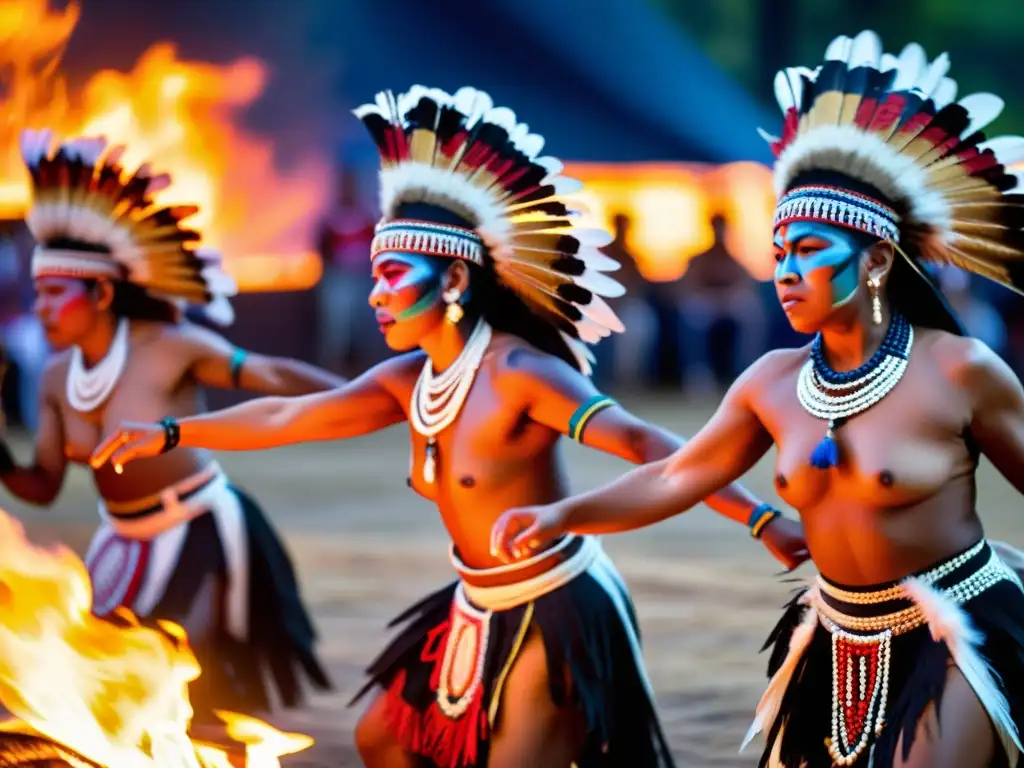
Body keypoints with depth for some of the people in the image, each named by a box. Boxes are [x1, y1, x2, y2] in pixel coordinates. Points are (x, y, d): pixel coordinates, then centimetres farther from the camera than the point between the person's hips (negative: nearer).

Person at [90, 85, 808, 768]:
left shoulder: (515, 372, -23)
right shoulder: (409, 380, 1)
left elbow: (641, 442, -31)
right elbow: (285, 418, 11)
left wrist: (762, 519, -41)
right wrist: (168, 435, 18)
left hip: (559, 613, -9)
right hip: (482, 611, 9)